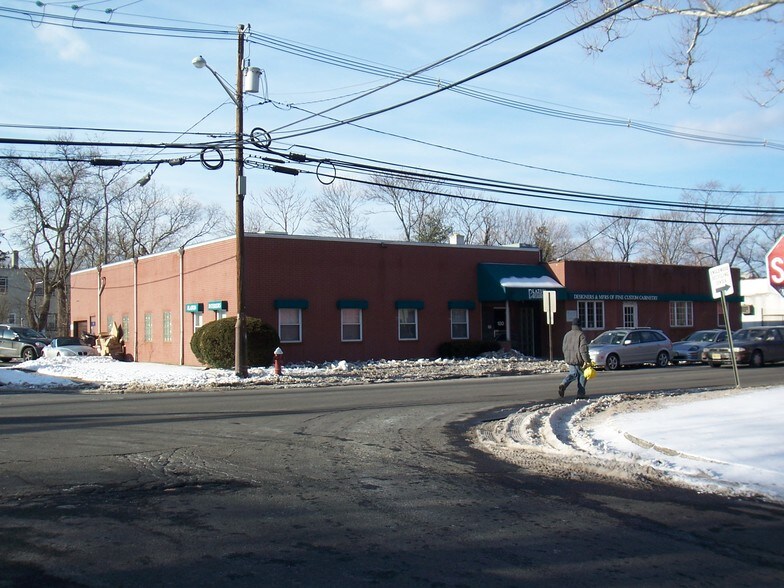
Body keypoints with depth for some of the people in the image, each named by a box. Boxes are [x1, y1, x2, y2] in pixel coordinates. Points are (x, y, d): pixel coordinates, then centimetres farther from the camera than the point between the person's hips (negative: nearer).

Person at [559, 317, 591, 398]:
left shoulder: (567, 335, 11)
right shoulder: (581, 335, -12)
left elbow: (564, 348, 17)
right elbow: (583, 349, -18)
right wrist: (587, 360, -16)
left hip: (569, 360, 6)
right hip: (579, 360, -6)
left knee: (573, 373, 17)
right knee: (582, 375, 6)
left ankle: (563, 385, -8)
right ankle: (581, 394, 8)